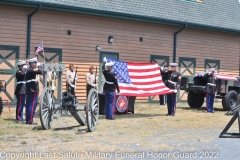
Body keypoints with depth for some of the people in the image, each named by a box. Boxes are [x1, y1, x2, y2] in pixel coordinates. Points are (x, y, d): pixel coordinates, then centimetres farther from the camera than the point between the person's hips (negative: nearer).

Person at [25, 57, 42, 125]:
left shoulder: (29, 70, 19)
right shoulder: (31, 70, -13)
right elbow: (40, 72, -19)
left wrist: (37, 69, 1)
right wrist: (39, 69, 0)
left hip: (30, 90, 10)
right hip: (33, 90, -10)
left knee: (28, 105, 10)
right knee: (32, 105, -9)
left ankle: (28, 120, 14)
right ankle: (30, 121, -11)